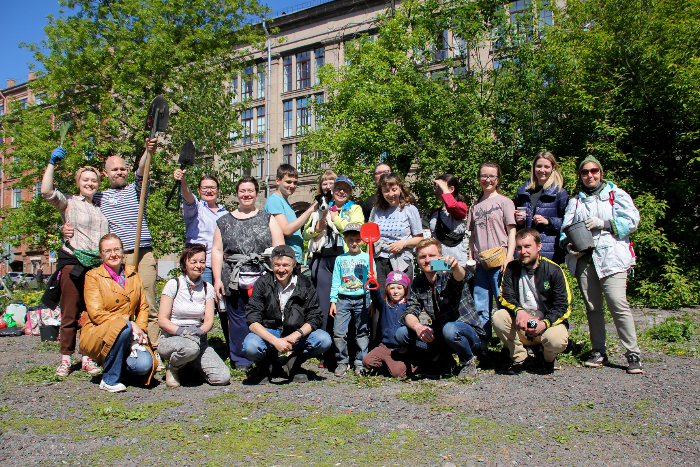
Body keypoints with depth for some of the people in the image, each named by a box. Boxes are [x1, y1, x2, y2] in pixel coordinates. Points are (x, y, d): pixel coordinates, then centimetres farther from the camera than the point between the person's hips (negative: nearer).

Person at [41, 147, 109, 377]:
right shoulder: (69, 202, 9)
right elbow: (46, 191, -9)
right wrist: (52, 163, -5)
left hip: (98, 265, 3)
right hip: (73, 262, -3)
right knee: (70, 313, -1)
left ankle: (88, 358, 12)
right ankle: (66, 359, 8)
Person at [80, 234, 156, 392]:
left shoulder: (133, 275, 10)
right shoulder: (93, 276, -4)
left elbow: (143, 307, 14)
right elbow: (96, 314, -12)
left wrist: (140, 328, -6)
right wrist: (129, 324, -19)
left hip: (130, 336, 4)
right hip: (97, 335, -3)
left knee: (144, 365, -24)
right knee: (123, 326, -37)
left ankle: (118, 366, 12)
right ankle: (109, 379, -17)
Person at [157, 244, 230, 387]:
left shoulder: (207, 288, 6)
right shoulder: (174, 285, -6)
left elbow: (209, 320, 3)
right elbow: (162, 320, -8)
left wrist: (200, 331, -20)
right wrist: (180, 331, -26)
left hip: (198, 339, 4)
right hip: (171, 339, -3)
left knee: (223, 378, -16)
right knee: (191, 347, -40)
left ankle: (191, 365, 13)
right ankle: (173, 368, -5)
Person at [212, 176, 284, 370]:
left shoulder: (268, 219, 11)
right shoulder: (224, 221, 15)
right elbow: (217, 251, 10)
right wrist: (217, 279, 1)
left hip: (263, 279, -1)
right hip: (234, 280, 1)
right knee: (238, 319, 4)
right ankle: (240, 361, 16)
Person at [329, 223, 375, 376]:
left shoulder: (367, 258, 7)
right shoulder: (340, 259, 11)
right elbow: (335, 281, 11)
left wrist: (372, 302, -4)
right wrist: (333, 301, 5)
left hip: (362, 300, -1)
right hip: (343, 300, 1)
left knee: (362, 332, 2)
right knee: (338, 332, -4)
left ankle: (360, 362, 13)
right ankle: (342, 361, 11)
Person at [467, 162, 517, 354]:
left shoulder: (504, 202, 4)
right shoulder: (475, 206, 17)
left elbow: (511, 231, -2)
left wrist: (509, 257, -12)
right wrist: (470, 257, 8)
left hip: (499, 260, -4)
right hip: (480, 262, 5)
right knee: (480, 306, 5)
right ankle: (481, 344, 11)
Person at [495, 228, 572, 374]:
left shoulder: (553, 270, -8)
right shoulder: (512, 268, 0)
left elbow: (563, 307, -9)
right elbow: (506, 296, -5)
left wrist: (545, 323, -27)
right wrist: (518, 311, -28)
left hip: (548, 321, -2)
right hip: (521, 324, 2)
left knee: (557, 341, -34)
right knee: (498, 317, -26)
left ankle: (549, 357, 7)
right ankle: (519, 357, -3)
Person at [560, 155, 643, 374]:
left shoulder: (616, 194, 10)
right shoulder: (575, 201, 20)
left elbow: (631, 221, -1)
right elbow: (566, 229, 15)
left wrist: (604, 224, -12)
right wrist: (569, 245, -5)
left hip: (611, 256, -4)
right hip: (584, 259, 4)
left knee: (618, 304, -14)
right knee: (592, 306, 6)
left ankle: (633, 354, -7)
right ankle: (598, 352, 17)